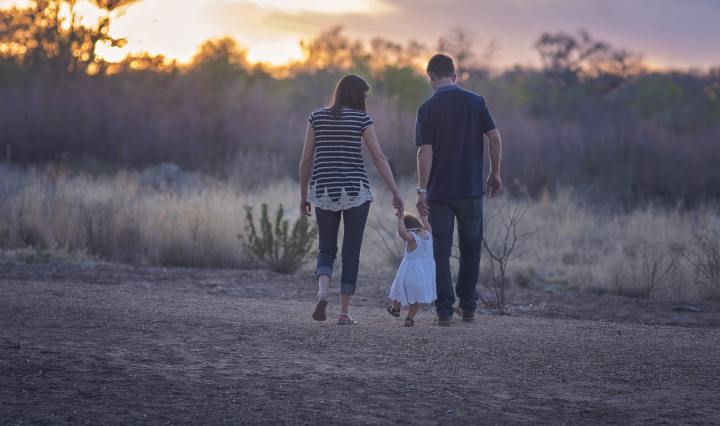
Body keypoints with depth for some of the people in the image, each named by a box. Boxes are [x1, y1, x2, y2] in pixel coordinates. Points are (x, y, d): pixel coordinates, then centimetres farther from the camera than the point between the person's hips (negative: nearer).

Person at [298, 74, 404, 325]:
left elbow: (306, 159, 4)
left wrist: (303, 195, 12)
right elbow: (379, 158, -8)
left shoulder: (317, 117, 4)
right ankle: (344, 312, 5)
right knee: (351, 253, 8)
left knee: (327, 250, 13)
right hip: (355, 192, -2)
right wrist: (396, 192, -5)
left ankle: (322, 293, -16)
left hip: (324, 192, 2)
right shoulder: (361, 119, -3)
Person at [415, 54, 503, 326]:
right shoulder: (476, 102, 1)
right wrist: (495, 174, 7)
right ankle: (468, 307, 18)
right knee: (471, 248, 15)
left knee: (441, 252, 3)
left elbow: (425, 152, -11)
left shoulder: (428, 108, -5)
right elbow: (494, 138, -3)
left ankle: (445, 311, 0)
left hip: (439, 191, -2)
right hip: (471, 189, 2)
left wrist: (422, 190, -9)